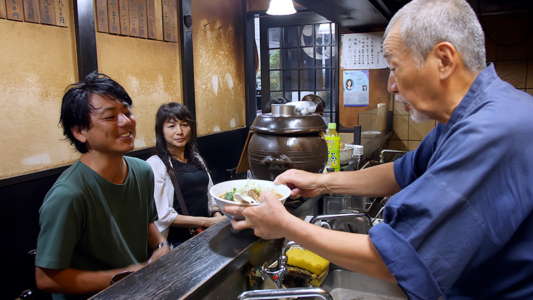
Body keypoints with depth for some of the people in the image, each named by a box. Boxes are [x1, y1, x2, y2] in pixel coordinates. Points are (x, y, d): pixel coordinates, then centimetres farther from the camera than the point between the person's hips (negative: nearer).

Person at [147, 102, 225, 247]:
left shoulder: (196, 159, 15)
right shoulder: (155, 164, -8)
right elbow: (162, 216, -13)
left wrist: (217, 215, 1)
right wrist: (206, 221, -12)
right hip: (178, 240, -6)